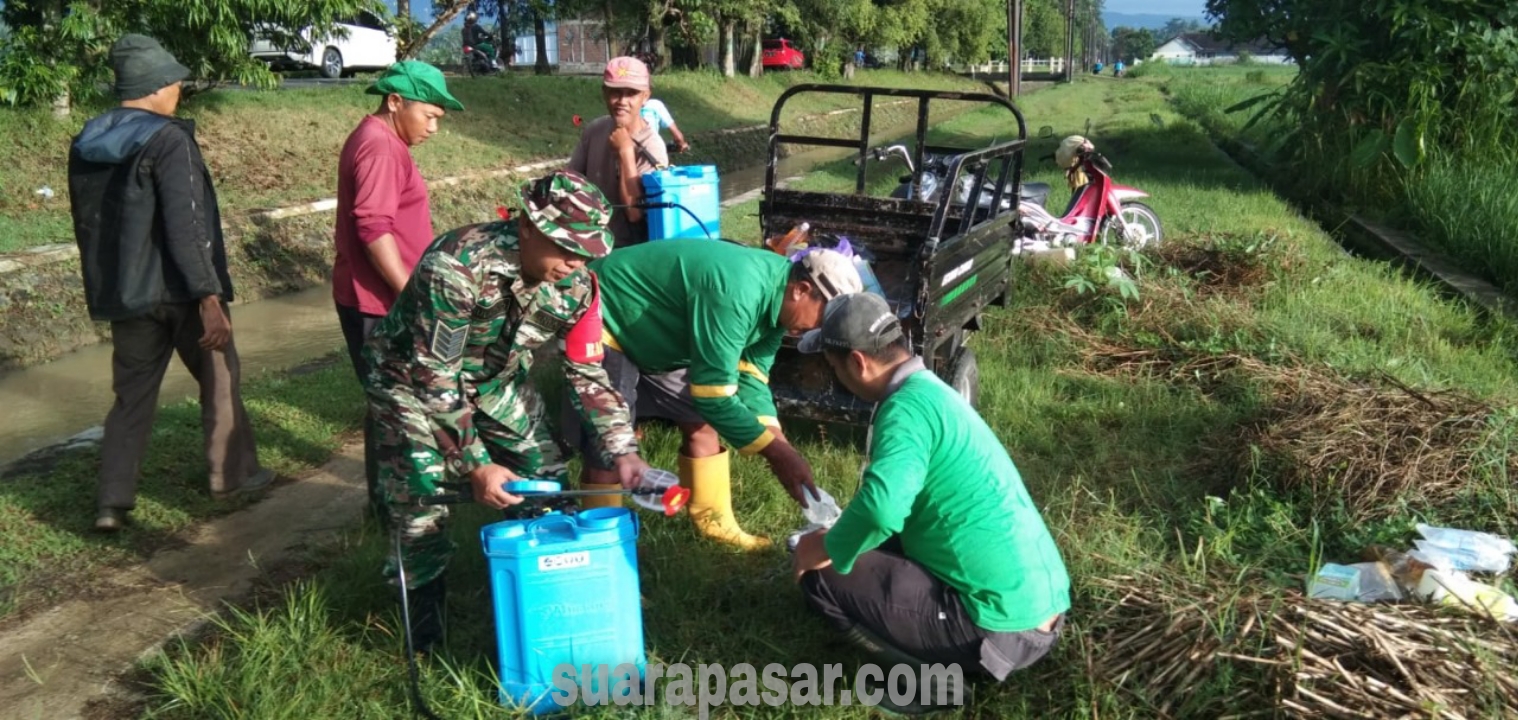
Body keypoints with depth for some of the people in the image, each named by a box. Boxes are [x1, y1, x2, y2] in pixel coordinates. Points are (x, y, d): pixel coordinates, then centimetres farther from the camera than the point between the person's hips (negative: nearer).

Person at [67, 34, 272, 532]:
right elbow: (185, 225, -24)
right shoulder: (168, 140, -16)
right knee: (219, 379, 13)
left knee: (132, 395, 13)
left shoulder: (86, 145, 8)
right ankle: (232, 475, 23)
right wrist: (209, 295, -24)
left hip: (126, 292, 6)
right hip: (180, 289, -6)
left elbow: (87, 224, 16)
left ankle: (112, 502, 7)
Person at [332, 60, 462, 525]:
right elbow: (374, 229, -25)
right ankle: (388, 501, 9)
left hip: (384, 298, 10)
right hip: (379, 302, -10)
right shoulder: (379, 147, -18)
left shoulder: (382, 142, 15)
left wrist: (411, 291, 22)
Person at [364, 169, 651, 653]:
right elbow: (434, 376, -32)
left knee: (545, 477, 1)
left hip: (495, 376, 5)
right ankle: (425, 609, 11)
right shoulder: (457, 265, -38)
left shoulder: (576, 284, -21)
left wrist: (621, 450, -20)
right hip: (413, 375, -5)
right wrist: (475, 466, -31)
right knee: (422, 495, -11)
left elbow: (586, 372, -9)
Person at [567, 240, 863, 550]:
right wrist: (777, 452, -27)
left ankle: (716, 523, 21)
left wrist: (781, 448, -12)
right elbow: (714, 395, -33)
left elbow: (752, 381, 0)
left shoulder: (774, 297, -5)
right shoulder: (736, 293, -36)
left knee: (702, 422, 8)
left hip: (650, 334, 10)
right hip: (599, 326, -9)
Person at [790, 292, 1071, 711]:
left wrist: (828, 550, -16)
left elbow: (881, 508, -36)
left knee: (822, 577, -7)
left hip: (1004, 627, -10)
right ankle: (946, 665, 15)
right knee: (883, 546, 25)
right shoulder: (930, 391, 13)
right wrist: (841, 539, 31)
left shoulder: (908, 407, -18)